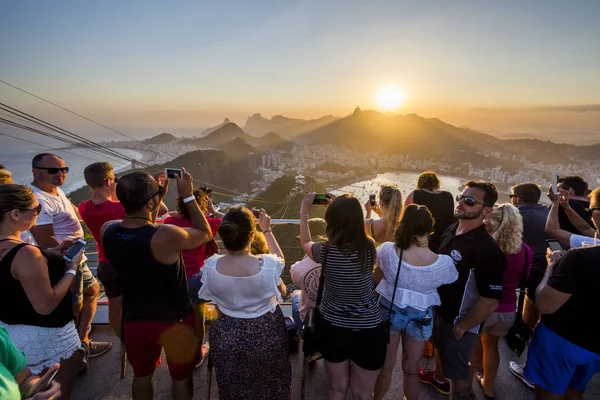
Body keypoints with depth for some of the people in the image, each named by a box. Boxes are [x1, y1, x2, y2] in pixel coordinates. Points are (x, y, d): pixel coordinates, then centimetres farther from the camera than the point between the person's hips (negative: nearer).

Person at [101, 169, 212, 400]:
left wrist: (158, 195, 0)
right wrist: (188, 196, -11)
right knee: (181, 377, 22)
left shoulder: (107, 230, -15)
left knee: (142, 375, 29)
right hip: (175, 320, -4)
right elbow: (205, 234, -13)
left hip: (135, 320, 5)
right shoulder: (167, 236, -33)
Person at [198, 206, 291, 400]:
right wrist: (267, 230, 4)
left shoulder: (211, 266, -22)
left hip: (226, 336, 2)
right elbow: (280, 259, -2)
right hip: (266, 335, -1)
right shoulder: (268, 265, -29)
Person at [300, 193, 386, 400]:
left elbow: (305, 243, 6)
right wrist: (348, 210, 14)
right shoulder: (370, 247, -14)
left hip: (333, 328, 0)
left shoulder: (325, 250, -18)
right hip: (369, 331, 0)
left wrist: (304, 212, 15)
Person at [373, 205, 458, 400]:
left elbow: (377, 278, -4)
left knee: (385, 366, 22)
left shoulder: (388, 251, -24)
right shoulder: (444, 263, -23)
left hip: (389, 310, 0)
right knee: (411, 370, 24)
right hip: (419, 316, 0)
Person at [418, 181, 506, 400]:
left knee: (458, 373, 12)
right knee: (440, 349, 33)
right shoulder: (451, 230, -5)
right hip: (439, 310, 9)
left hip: (457, 322, -8)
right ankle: (439, 379, 61)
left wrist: (462, 326, -18)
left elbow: (490, 302, -30)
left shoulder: (487, 250, -31)